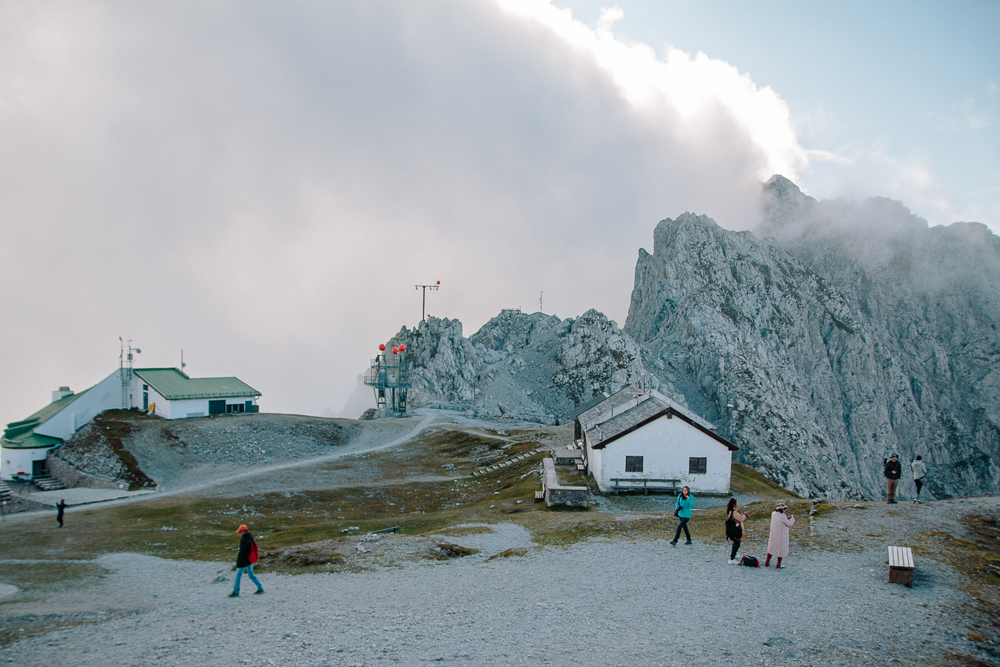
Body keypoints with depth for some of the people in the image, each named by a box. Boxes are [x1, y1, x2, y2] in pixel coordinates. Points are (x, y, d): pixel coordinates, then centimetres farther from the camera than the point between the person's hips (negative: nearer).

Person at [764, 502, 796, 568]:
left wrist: (786, 518, 15)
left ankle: (767, 563, 23)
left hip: (773, 535, 7)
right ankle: (778, 565, 13)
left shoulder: (773, 514, -1)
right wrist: (793, 519, 4)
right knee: (781, 550, 8)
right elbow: (789, 524, -12)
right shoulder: (782, 516, -22)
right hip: (781, 536, -7)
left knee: (771, 548, 19)